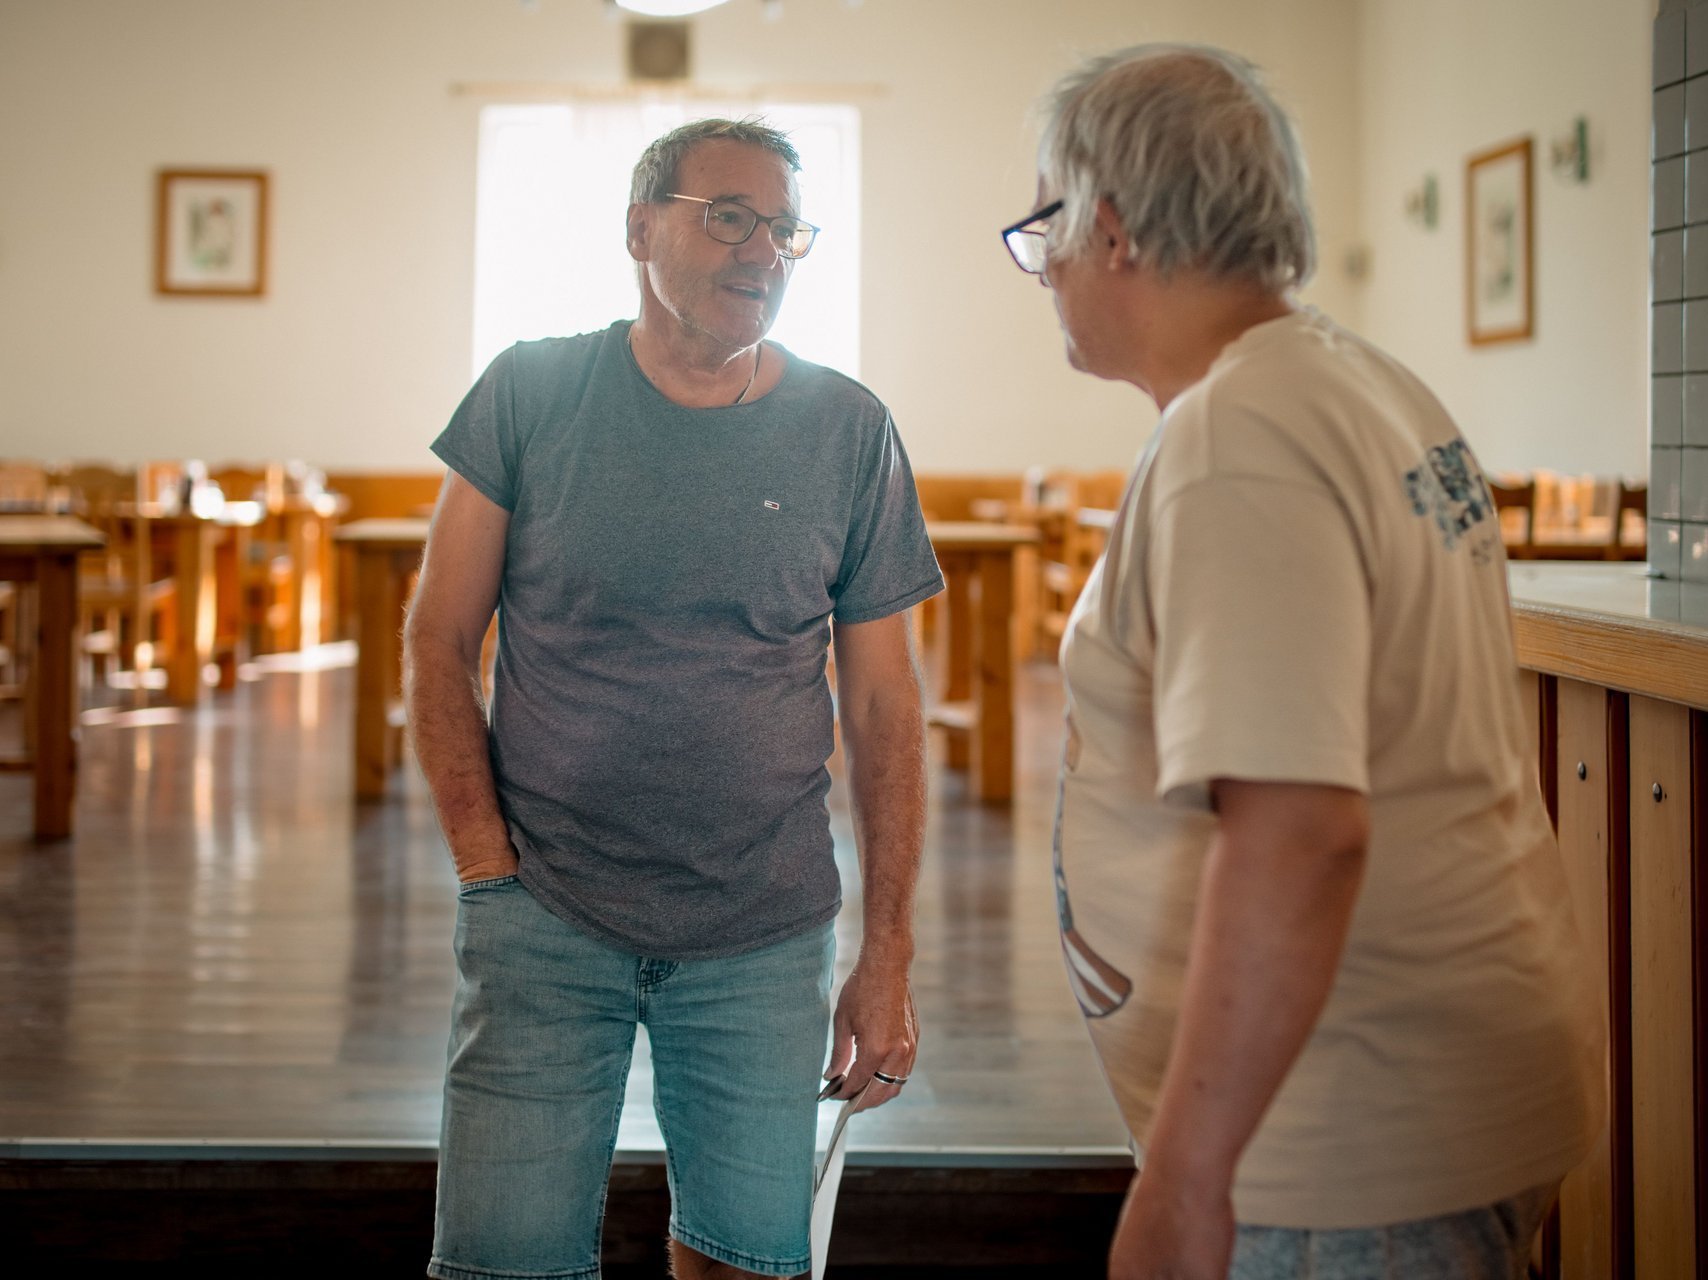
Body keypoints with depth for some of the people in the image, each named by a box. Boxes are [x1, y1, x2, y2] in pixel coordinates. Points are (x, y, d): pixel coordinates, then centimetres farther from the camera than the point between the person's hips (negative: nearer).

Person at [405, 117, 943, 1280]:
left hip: (766, 938, 1)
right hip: (545, 922, -1)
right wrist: (490, 870, -6)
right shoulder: (533, 395, -2)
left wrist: (889, 953, 0)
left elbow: (884, 708, 3)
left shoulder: (851, 433, 0)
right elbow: (439, 643, 2)